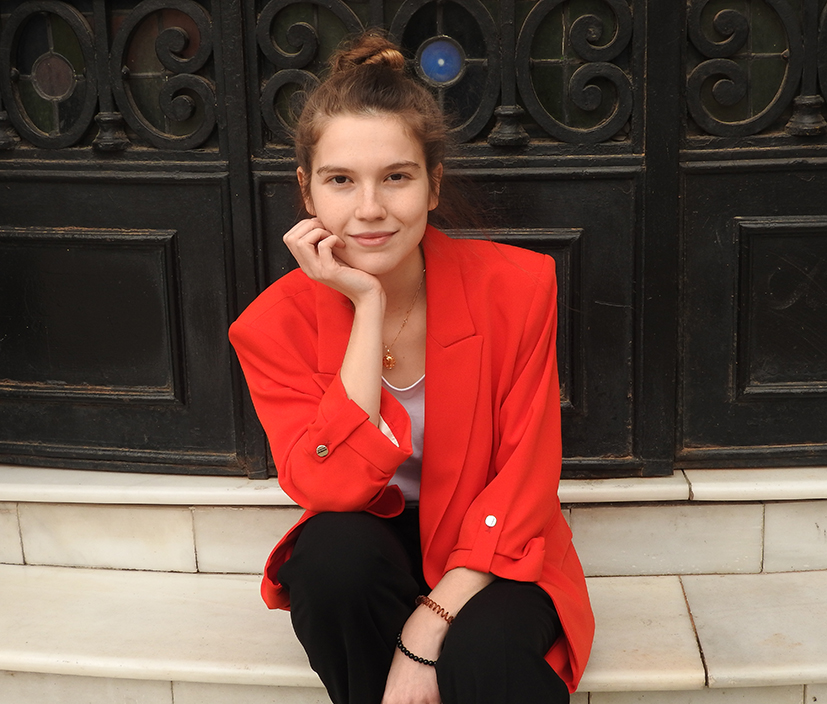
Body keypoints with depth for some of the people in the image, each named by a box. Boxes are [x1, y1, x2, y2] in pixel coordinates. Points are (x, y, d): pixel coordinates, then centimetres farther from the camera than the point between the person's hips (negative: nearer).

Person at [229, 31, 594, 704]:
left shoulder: (516, 287, -16)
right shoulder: (276, 323, -13)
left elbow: (524, 485, -14)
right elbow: (332, 488, -25)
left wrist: (426, 633, -24)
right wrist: (368, 306, -29)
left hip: (489, 560, -2)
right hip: (365, 560, 2)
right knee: (334, 551, -31)